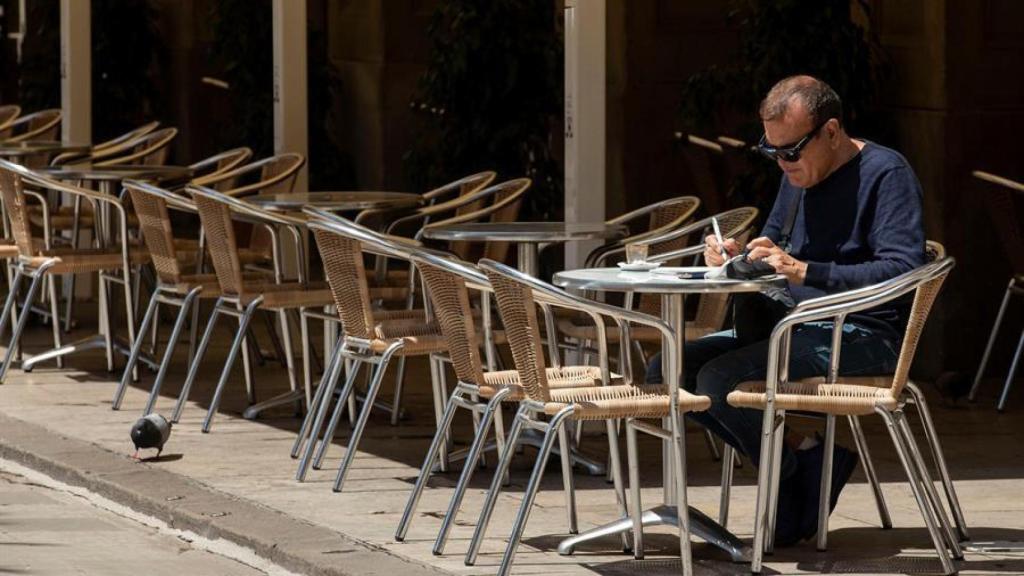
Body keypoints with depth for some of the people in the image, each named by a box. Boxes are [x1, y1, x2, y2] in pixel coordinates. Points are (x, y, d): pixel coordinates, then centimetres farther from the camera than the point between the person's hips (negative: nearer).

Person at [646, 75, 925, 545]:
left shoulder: (885, 173, -11)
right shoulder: (799, 176, 15)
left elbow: (904, 270, -23)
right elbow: (772, 251, 25)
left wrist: (803, 272, -28)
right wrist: (737, 257, 0)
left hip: (864, 336, -9)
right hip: (797, 327, 10)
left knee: (719, 379, -26)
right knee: (666, 371, -1)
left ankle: (796, 462, -2)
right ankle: (799, 453, -4)